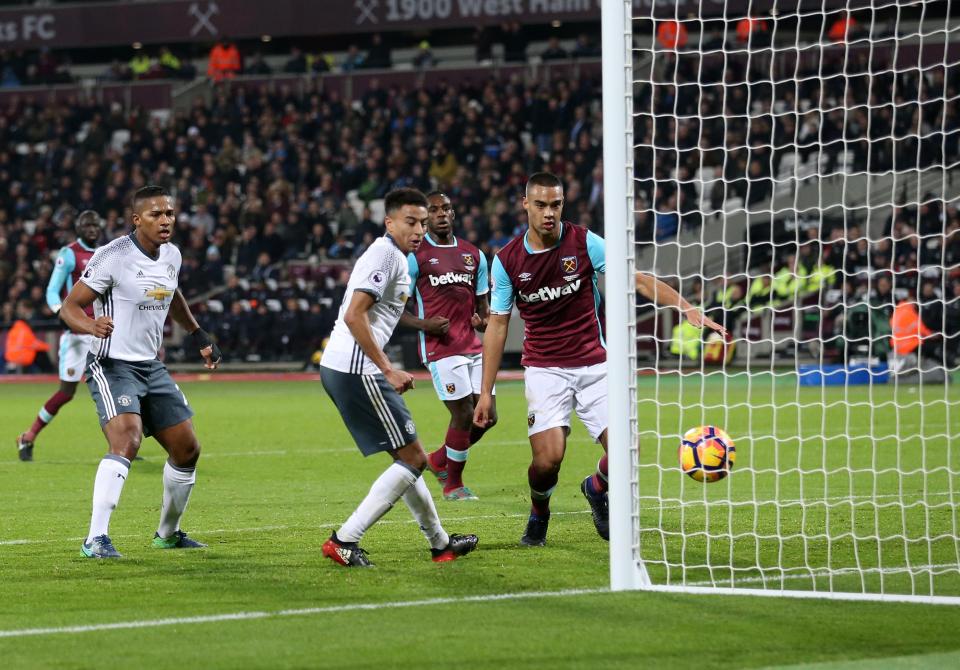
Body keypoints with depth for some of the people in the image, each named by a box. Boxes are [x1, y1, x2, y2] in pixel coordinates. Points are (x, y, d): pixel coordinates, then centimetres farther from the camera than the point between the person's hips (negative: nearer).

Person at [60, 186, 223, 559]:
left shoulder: (171, 256, 6)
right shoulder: (112, 257, -17)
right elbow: (69, 307, -15)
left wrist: (198, 336, 31)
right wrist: (92, 326, -35)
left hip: (151, 367, 8)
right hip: (112, 364, -8)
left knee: (187, 450, 11)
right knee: (126, 442, -28)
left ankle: (168, 533, 32)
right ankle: (96, 539, -31)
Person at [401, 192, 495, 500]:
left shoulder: (473, 254, 14)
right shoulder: (415, 256, -4)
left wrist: (484, 320, -1)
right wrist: (423, 324, -20)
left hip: (473, 346, 6)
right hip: (441, 348, -6)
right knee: (464, 415, -9)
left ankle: (439, 460, 28)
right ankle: (453, 485, 11)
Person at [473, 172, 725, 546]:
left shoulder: (584, 243, -6)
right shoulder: (507, 261, -4)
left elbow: (638, 279, -7)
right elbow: (498, 324, 3)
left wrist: (688, 309, -21)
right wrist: (486, 392, 1)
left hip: (593, 367, 1)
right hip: (544, 371, -1)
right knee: (548, 457, -19)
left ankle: (596, 489, 26)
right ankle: (538, 516, 15)